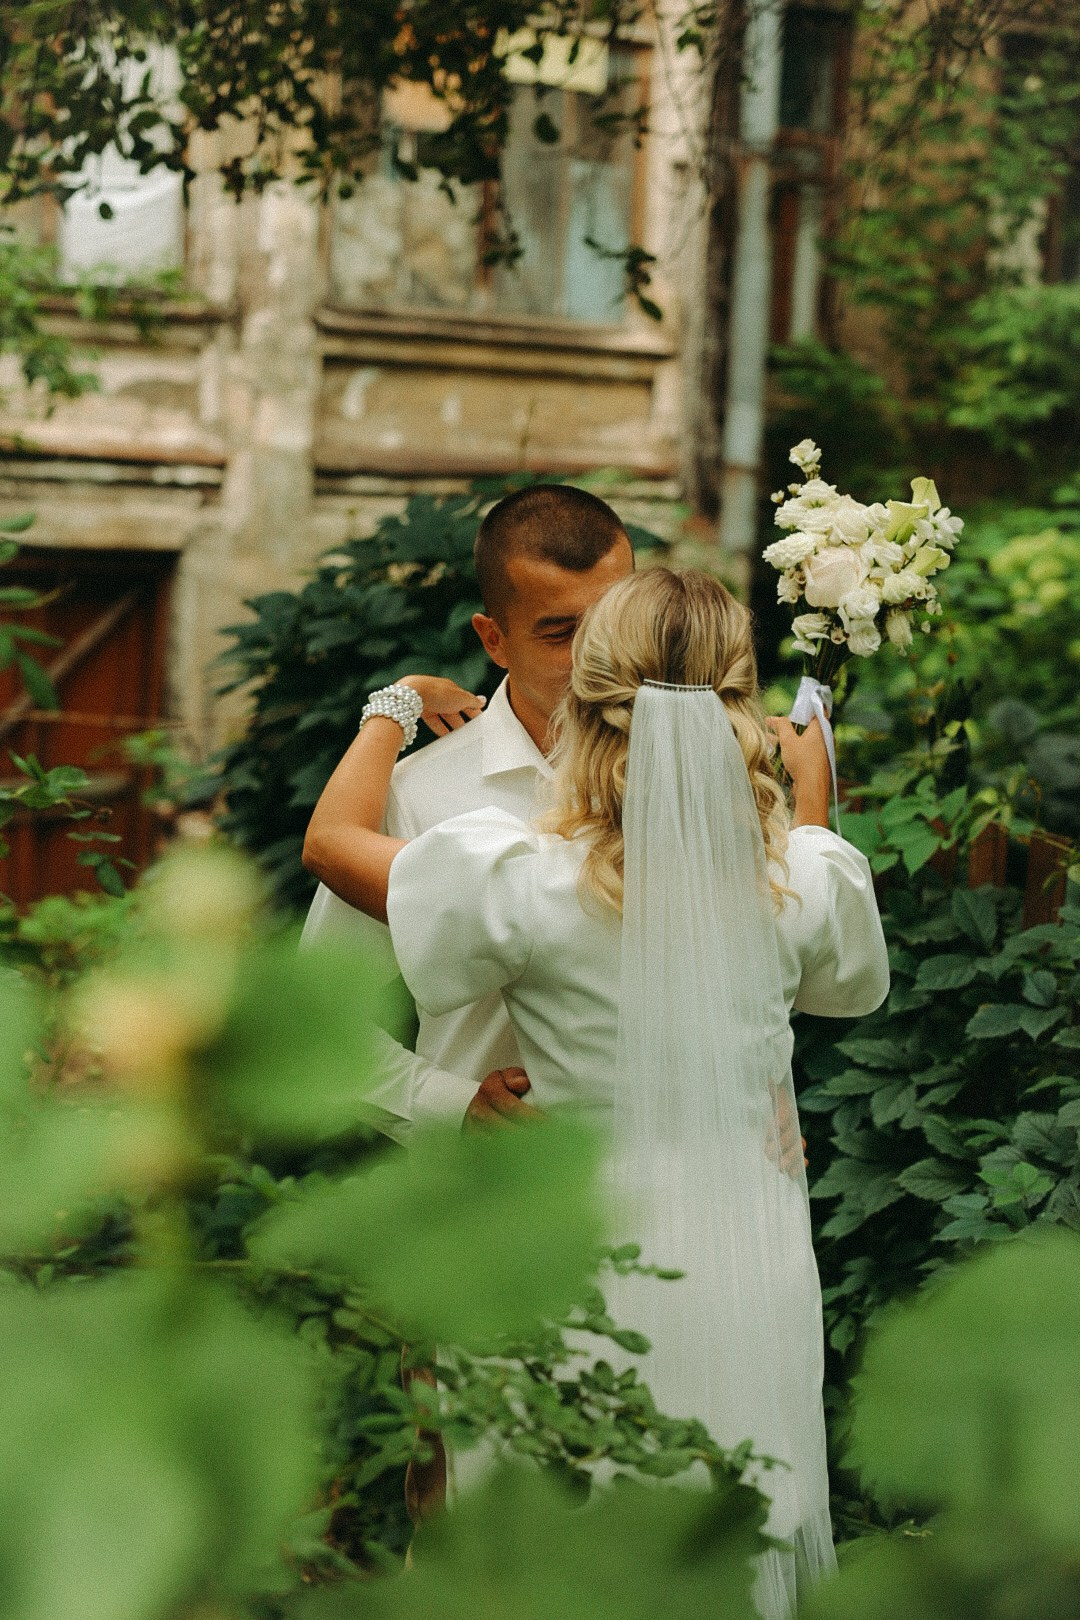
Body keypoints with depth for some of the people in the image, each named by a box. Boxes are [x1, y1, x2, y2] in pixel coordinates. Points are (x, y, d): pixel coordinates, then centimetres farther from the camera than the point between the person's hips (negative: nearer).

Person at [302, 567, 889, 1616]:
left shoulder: (522, 879, -18)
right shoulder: (806, 877, -10)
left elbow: (337, 839, -1)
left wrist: (397, 704, 15)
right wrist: (814, 808, 24)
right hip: (751, 1274, 3)